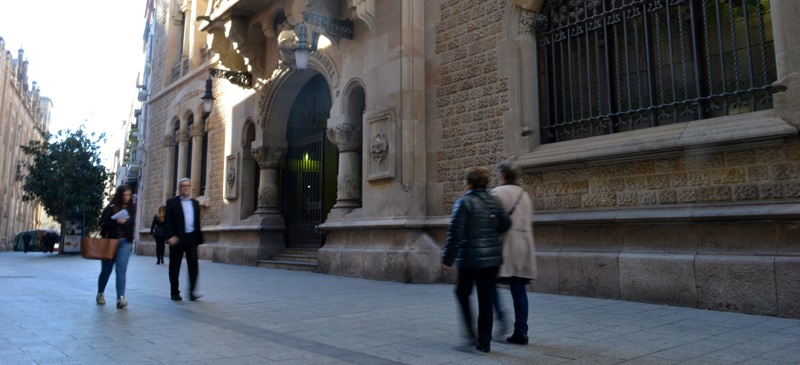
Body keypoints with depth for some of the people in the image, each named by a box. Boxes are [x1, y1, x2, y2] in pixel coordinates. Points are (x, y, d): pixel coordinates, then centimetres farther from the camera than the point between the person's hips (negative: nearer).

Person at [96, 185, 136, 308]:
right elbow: (103, 224, -10)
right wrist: (116, 221, -22)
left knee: (121, 270, -10)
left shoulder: (131, 208, 5)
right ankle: (100, 293, 34)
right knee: (106, 269, 12)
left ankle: (121, 298, -15)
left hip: (125, 242, 1)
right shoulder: (110, 208, -3)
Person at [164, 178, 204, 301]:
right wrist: (170, 236, -16)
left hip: (191, 238, 3)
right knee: (175, 266, 5)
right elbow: (167, 221, -5)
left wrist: (199, 238, 12)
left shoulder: (195, 203, 15)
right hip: (177, 238, -3)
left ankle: (192, 291, -2)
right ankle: (174, 292, 15)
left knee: (193, 264, -6)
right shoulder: (172, 202, 2)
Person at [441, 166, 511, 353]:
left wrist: (447, 259, -9)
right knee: (485, 299, 11)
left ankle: (470, 332, 7)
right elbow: (505, 224, 5)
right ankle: (484, 341, 14)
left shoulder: (464, 202, -10)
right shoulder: (493, 201, 6)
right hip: (493, 257, 5)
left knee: (462, 293, 16)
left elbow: (455, 233, -14)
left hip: (470, 257, -4)